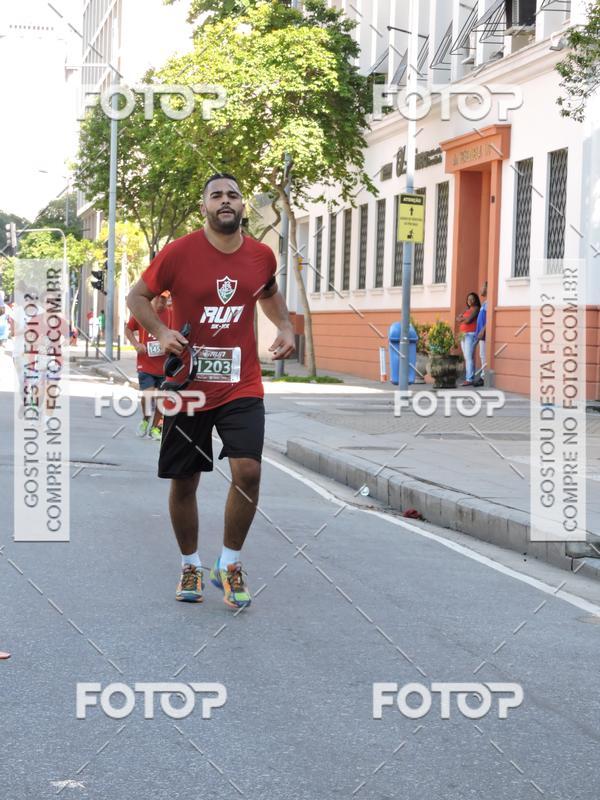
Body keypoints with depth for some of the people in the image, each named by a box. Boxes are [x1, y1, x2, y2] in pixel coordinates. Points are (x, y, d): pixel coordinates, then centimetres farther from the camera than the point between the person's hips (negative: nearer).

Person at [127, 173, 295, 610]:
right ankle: (191, 565, 29)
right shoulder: (179, 253, -9)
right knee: (184, 482, 7)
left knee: (247, 470, -15)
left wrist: (286, 327, 6)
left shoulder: (262, 255, 2)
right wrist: (161, 331, -15)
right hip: (188, 386, -1)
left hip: (242, 387, 1)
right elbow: (137, 296, 3)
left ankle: (230, 564, 5)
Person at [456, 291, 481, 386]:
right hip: (464, 334, 9)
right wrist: (464, 318, -5)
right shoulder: (467, 309, 20)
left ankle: (470, 379, -17)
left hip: (471, 334, -9)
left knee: (469, 357, -14)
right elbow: (457, 319, 14)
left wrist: (462, 318, 5)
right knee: (466, 357, 8)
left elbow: (468, 320, -15)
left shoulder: (476, 309, -4)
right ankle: (467, 377, 10)